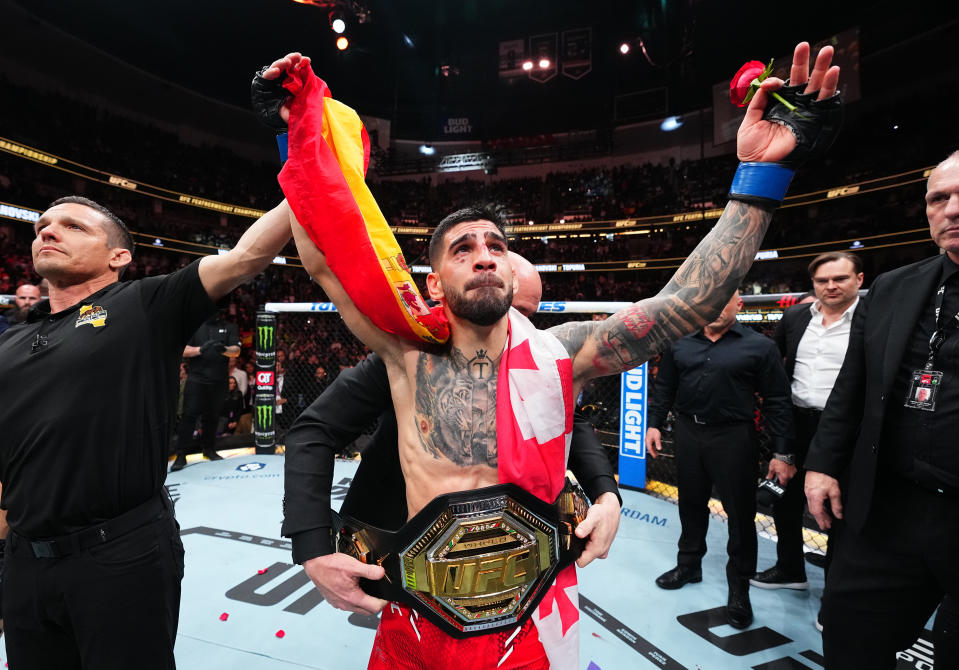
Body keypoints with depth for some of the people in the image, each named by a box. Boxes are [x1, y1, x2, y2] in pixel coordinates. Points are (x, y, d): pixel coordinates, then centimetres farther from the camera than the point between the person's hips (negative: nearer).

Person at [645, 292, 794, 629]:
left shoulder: (759, 346, -4)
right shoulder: (680, 344, 6)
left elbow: (777, 402, -4)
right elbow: (663, 389, 13)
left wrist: (782, 453, -6)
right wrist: (654, 424, 5)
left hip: (733, 438, -3)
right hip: (687, 434, 4)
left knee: (740, 513, 5)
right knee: (691, 504, 17)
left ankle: (739, 589, 22)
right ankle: (689, 564, 38)